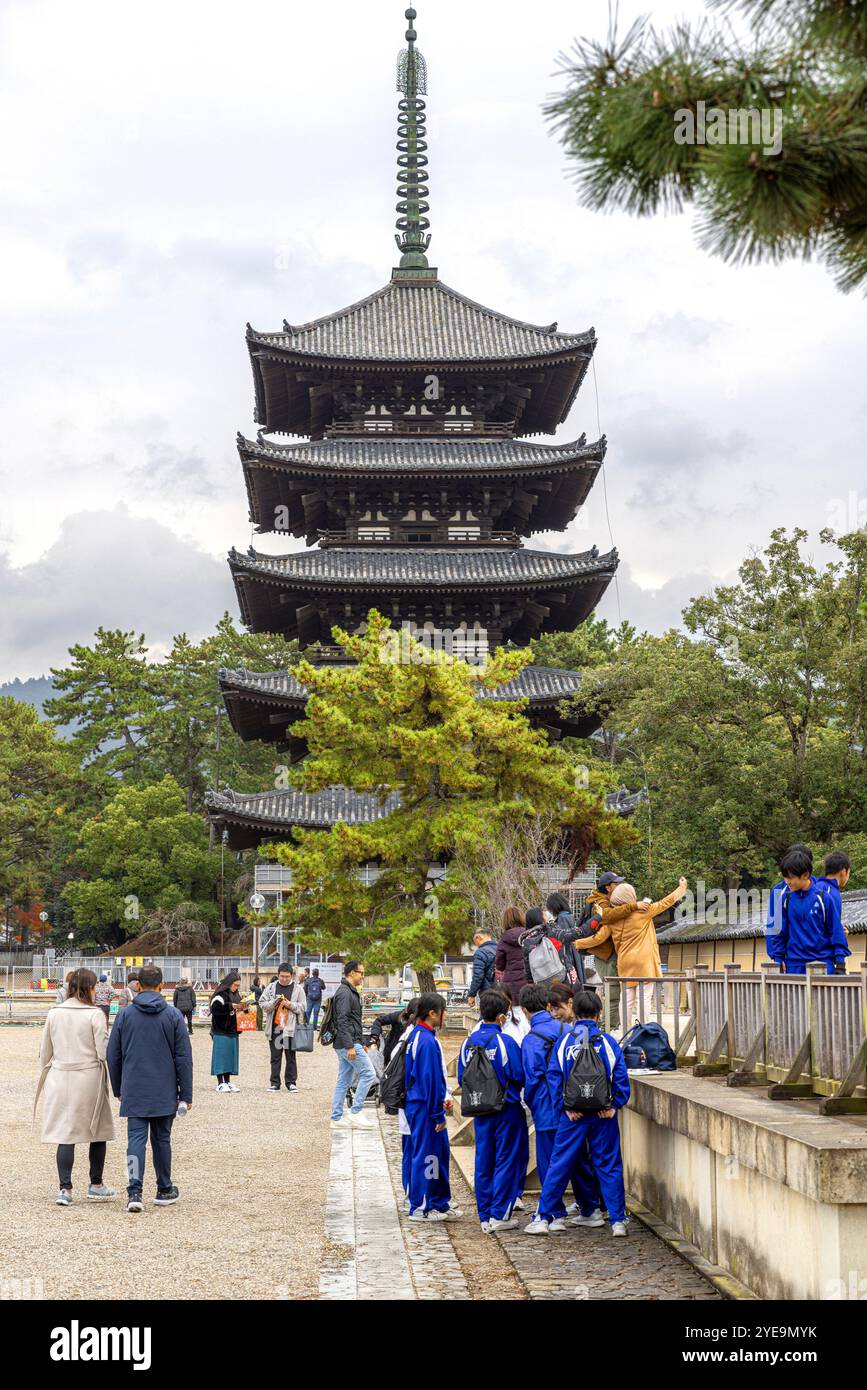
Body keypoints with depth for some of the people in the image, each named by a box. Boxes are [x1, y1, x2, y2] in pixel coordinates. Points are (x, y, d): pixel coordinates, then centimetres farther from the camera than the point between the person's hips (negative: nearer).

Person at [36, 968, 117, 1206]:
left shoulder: (54, 1014, 3)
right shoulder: (95, 1014, -10)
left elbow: (45, 1052, 10)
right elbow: (104, 1052, -13)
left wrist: (47, 1080, 20)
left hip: (60, 1079, 3)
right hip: (89, 1079, -3)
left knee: (64, 1134, 6)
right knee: (97, 1132, 13)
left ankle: (64, 1188, -2)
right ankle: (96, 1186, 21)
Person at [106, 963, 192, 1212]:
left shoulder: (125, 1015, 1)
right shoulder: (173, 1015, -2)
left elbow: (113, 1056, 6)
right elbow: (183, 1057, -2)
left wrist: (118, 1089, 18)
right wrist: (186, 1095, 2)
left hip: (134, 1091, 0)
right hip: (165, 1092, 0)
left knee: (136, 1139, -2)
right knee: (162, 1139, 12)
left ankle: (134, 1191, -17)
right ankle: (164, 1190, 22)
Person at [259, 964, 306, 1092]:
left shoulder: (297, 988, 4)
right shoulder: (271, 987, 7)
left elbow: (303, 1007, 2)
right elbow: (262, 1004, 4)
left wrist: (291, 1005, -13)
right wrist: (273, 1003, -12)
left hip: (291, 1028, -1)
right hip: (274, 1027, 1)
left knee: (291, 1056, 4)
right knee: (275, 1056, 7)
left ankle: (291, 1082, 11)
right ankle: (274, 1082, 12)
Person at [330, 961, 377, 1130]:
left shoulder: (350, 992, 19)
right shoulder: (345, 993, -14)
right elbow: (342, 1021, -21)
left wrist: (360, 1043, 24)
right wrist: (350, 1046, -24)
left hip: (348, 1043, 10)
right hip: (348, 1043, -10)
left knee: (343, 1081, 10)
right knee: (368, 1073, -8)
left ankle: (337, 1117, 12)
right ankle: (356, 1112, -6)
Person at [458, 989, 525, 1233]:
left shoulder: (469, 1042, 1)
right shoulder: (505, 1042, -16)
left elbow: (461, 1078, 5)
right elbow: (519, 1076, -15)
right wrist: (505, 1084, 7)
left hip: (480, 1110, 5)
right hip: (507, 1110, -5)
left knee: (483, 1163, 10)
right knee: (505, 1161, 3)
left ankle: (485, 1217, 13)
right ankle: (499, 1215, 2)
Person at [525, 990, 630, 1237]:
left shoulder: (564, 1042, -2)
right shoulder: (609, 1042, -2)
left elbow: (554, 1078, -4)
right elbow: (621, 1079, -3)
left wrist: (566, 1107, -2)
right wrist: (614, 1105, 0)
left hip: (573, 1114, 0)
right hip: (603, 1114, 0)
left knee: (559, 1165, 5)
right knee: (609, 1166, 8)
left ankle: (543, 1218, 5)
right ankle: (618, 1221, 8)